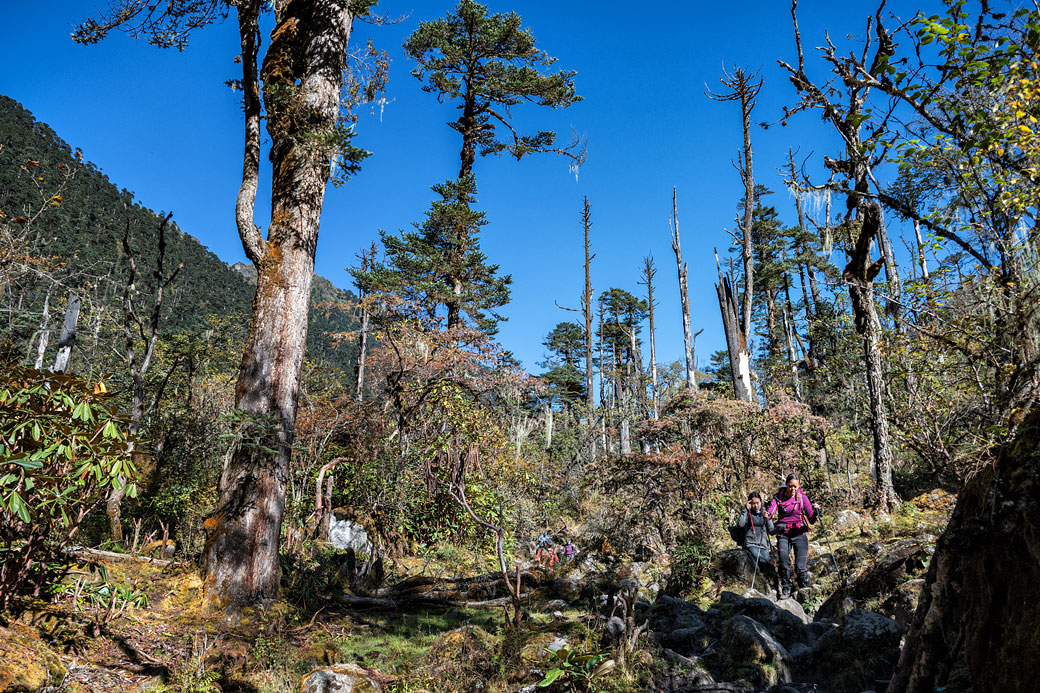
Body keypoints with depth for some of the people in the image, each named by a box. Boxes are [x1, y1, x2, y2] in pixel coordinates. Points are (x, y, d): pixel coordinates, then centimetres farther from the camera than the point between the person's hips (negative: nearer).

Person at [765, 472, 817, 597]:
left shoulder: (802, 498, 1)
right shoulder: (778, 497, 0)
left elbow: (812, 520, 0)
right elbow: (771, 510, -17)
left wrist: (815, 512, -21)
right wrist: (767, 515, -39)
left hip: (799, 533, 0)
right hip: (783, 534, 1)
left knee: (800, 567, -8)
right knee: (784, 565, -11)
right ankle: (786, 589, 9)